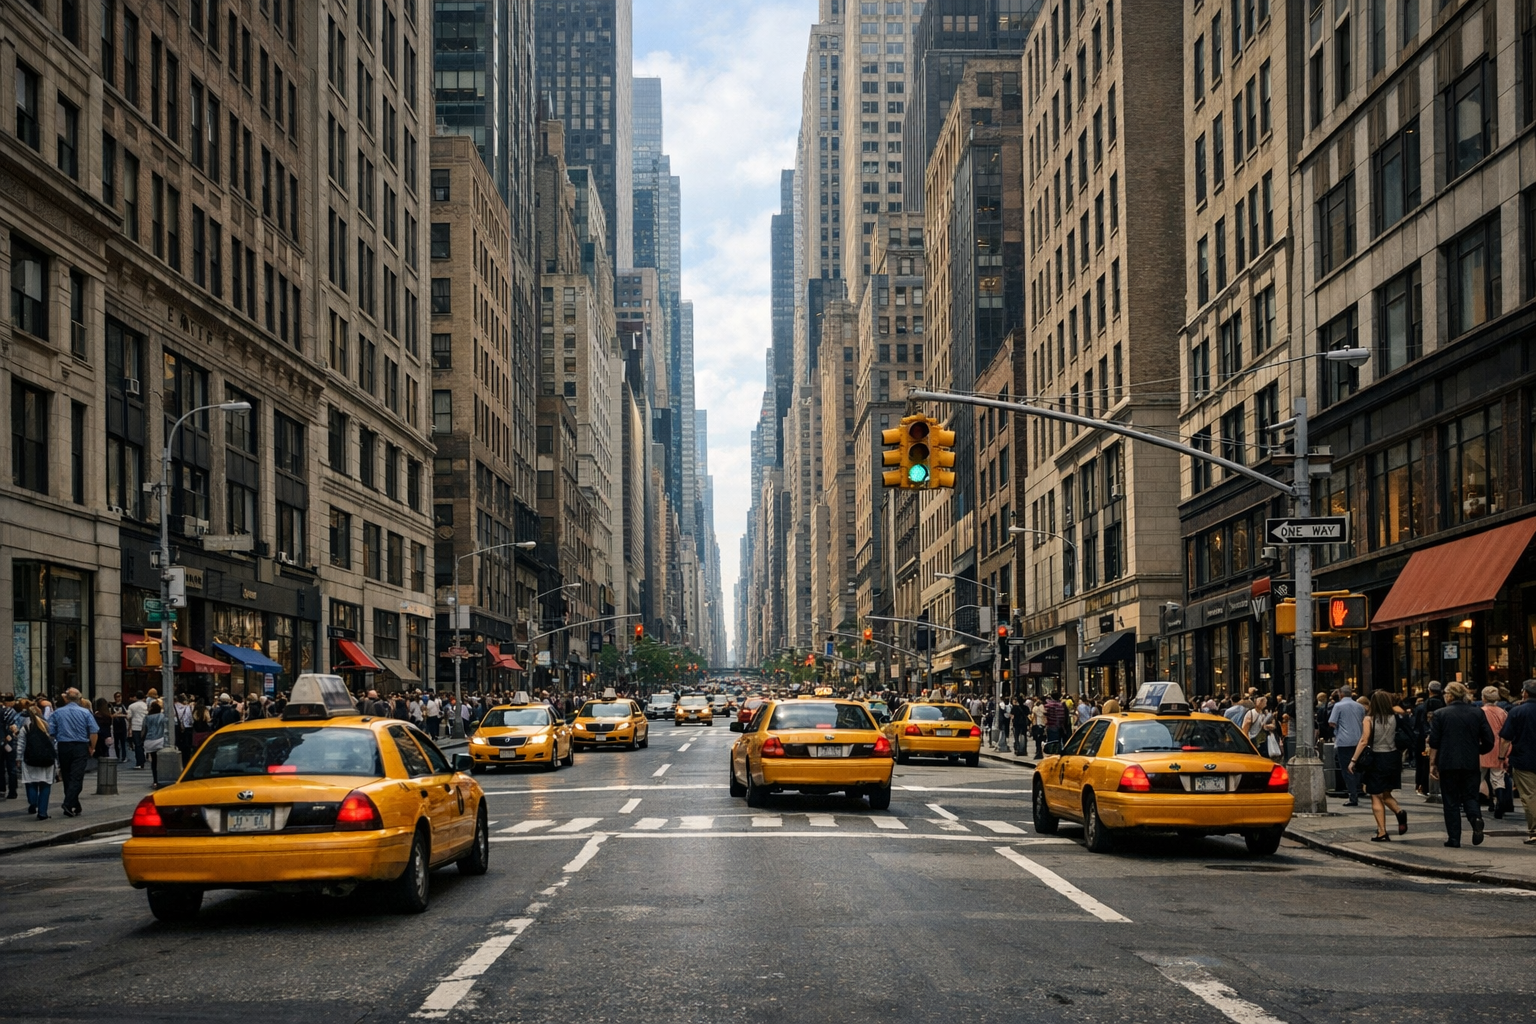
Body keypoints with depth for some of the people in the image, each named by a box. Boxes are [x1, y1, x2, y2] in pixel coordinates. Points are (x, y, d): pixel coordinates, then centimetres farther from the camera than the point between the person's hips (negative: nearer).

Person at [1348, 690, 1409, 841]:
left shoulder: (1369, 719, -8)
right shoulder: (1394, 717, 0)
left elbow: (1364, 741, -12)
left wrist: (1353, 760, -10)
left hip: (1376, 759, -4)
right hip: (1393, 758, 4)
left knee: (1376, 797, 4)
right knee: (1386, 794, 20)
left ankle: (1382, 832, 0)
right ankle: (1399, 812, -9)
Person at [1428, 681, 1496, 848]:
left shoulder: (1440, 714, -2)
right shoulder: (1478, 713, 4)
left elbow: (1434, 743, -4)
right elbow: (1489, 741, 3)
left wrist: (1432, 764, 3)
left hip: (1448, 764, -2)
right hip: (1471, 764, 2)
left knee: (1451, 802, 5)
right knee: (1470, 797, 11)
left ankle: (1454, 839, 3)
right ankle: (1476, 818, -20)